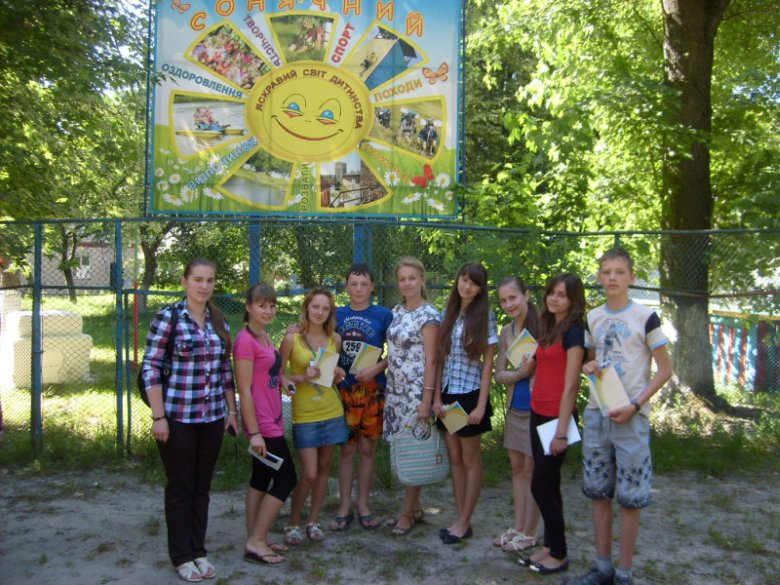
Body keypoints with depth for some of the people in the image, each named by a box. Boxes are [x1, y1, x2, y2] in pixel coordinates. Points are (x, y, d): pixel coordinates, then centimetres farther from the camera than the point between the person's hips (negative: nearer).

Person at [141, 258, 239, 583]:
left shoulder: (218, 320, 8)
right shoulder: (168, 317, -9)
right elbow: (150, 367, -10)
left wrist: (232, 410, 12)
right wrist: (158, 416, -13)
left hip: (213, 417, 5)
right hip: (178, 416, -5)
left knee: (202, 486, 14)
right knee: (180, 487, 8)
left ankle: (198, 551, 28)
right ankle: (181, 556, 23)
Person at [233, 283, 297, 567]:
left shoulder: (265, 337, 11)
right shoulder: (245, 340, -17)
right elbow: (244, 389, -19)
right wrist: (254, 432, -20)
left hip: (271, 420, 9)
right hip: (262, 423, -9)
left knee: (262, 478, 14)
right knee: (287, 478, -3)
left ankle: (255, 539, 24)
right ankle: (256, 542, 5)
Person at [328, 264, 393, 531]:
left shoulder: (384, 315, -1)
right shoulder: (337, 315, 4)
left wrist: (377, 368, -16)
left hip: (372, 389, -1)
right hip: (344, 388, 1)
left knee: (368, 448, 7)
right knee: (346, 448, 6)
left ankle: (363, 505, 20)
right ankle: (344, 507, 17)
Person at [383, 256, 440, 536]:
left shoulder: (428, 316, -11)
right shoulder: (397, 311, 10)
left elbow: (431, 360, -14)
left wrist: (426, 399, -17)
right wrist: (388, 385, 12)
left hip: (415, 391, -7)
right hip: (395, 389, 7)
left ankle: (408, 512, 13)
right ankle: (414, 506, 25)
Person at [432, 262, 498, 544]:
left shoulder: (485, 316, -7)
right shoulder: (447, 314, 7)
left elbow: (488, 363, -8)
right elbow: (441, 358, 7)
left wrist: (481, 405, -13)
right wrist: (437, 396, 1)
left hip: (470, 393, -5)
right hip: (448, 393, 5)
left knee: (470, 460, 6)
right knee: (455, 459, 11)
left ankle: (464, 523, 15)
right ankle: (460, 518, 21)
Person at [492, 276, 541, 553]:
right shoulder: (506, 331, 6)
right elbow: (499, 374, 5)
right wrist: (522, 372, -13)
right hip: (515, 408, 6)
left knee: (531, 469, 5)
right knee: (517, 468, 14)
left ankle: (529, 533, 19)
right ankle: (518, 527, 27)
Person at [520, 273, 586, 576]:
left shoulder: (573, 332, -12)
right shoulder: (549, 328, 13)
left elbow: (570, 385, -16)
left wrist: (562, 430, -18)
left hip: (557, 417, -8)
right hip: (538, 414, 8)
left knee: (541, 486, -1)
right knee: (549, 486, 14)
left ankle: (559, 555, 14)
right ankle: (550, 547, 25)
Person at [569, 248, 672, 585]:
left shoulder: (645, 316, -6)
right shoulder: (592, 317, 9)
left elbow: (664, 370, -5)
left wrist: (635, 405, -14)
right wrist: (588, 367, -4)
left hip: (631, 416, -5)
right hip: (596, 413, 5)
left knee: (630, 497, 2)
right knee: (599, 493, 11)